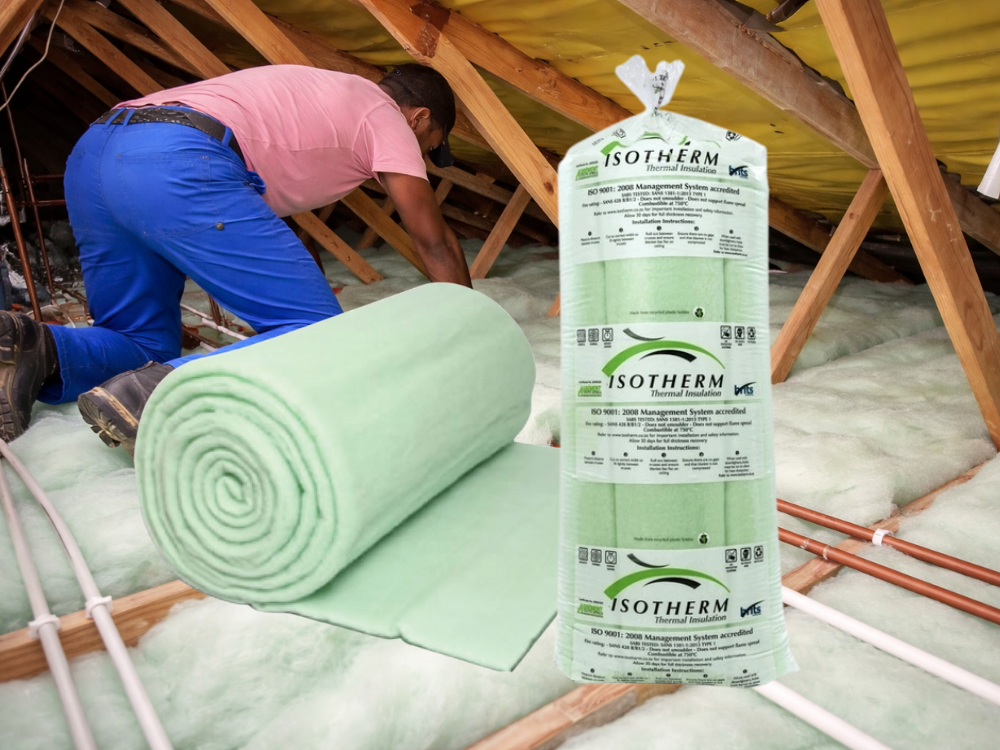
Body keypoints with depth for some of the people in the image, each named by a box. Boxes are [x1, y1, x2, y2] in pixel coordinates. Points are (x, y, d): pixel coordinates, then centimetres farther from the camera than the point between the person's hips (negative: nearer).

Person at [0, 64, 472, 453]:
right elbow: (434, 241, 12)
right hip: (176, 164, -9)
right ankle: (159, 390, -25)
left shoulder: (315, 90, 36)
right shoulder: (384, 114, 14)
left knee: (143, 348, 20)